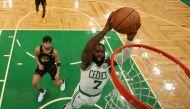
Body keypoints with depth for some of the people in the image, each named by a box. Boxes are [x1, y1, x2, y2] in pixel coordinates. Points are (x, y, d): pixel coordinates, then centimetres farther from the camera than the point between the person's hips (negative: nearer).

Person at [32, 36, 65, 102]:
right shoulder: (38, 49, -26)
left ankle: (62, 81, 52)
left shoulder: (54, 52, -30)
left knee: (58, 83, 10)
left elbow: (58, 62, -13)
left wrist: (57, 73, -15)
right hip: (42, 66, 1)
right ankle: (42, 91, 21)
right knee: (34, 83, -14)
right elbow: (35, 55, 0)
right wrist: (39, 64, -12)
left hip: (51, 67, -1)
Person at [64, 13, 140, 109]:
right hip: (82, 94, -4)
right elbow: (87, 49, -56)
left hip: (96, 96, 4)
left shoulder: (108, 64, -23)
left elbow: (125, 56, -37)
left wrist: (130, 38, -57)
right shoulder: (87, 63, -33)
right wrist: (105, 30, -69)